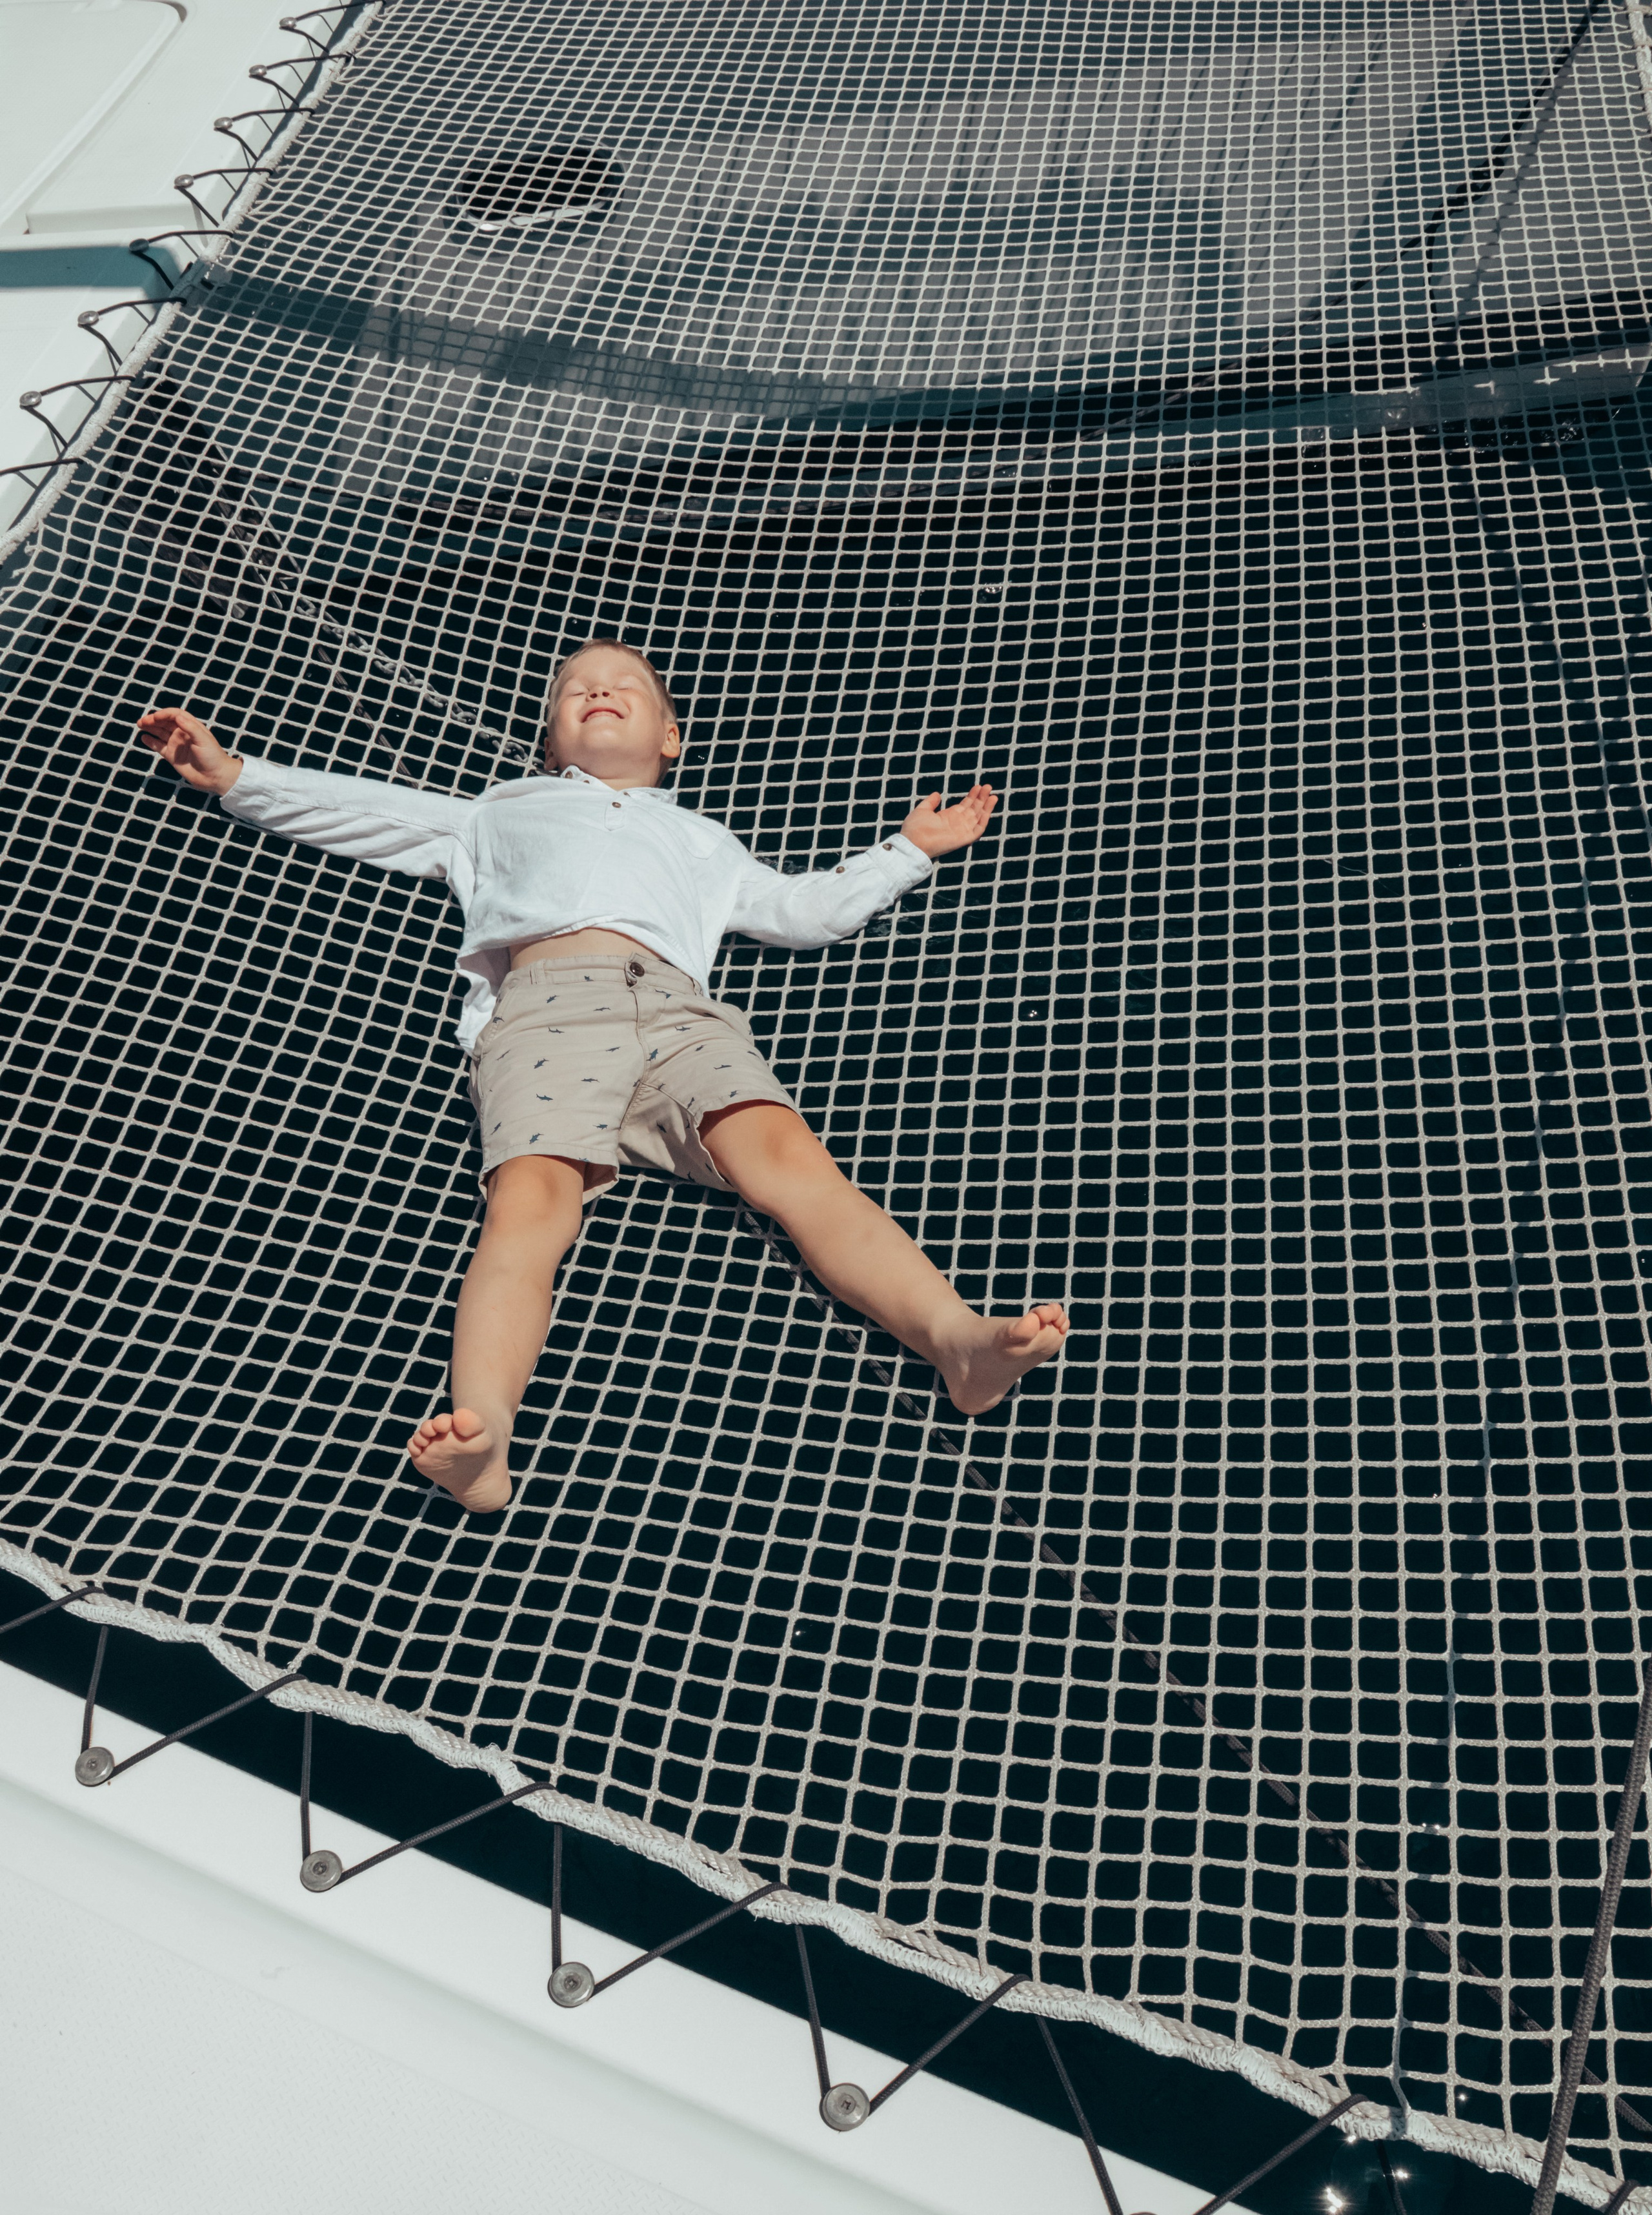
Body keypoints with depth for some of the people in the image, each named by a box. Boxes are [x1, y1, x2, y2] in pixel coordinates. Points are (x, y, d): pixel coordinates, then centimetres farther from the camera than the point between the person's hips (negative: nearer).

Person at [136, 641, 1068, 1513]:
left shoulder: (699, 837, 46)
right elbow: (357, 810, 41)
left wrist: (909, 848, 46)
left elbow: (808, 908, 47)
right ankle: (481, 1435, -57)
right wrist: (233, 774, 35)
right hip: (545, 1002, -1)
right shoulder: (501, 813, 43)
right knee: (531, 1196, -33)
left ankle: (956, 1334, -49)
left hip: (679, 1007, 2)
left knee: (788, 1153, -30)